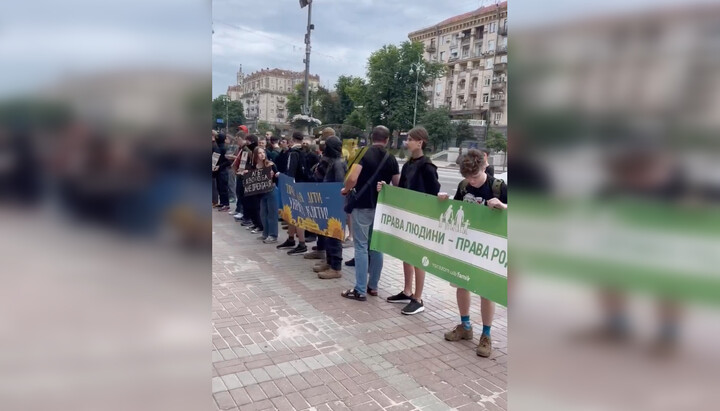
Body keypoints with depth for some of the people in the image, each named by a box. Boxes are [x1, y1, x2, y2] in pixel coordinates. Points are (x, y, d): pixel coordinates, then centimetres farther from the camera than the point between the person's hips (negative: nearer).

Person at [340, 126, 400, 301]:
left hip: (363, 206, -5)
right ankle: (373, 286, 21)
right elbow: (397, 185, 10)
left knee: (361, 247, -1)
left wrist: (345, 190, 0)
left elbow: (352, 178, -19)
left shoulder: (364, 153, -9)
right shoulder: (391, 159, 6)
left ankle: (360, 290, 2)